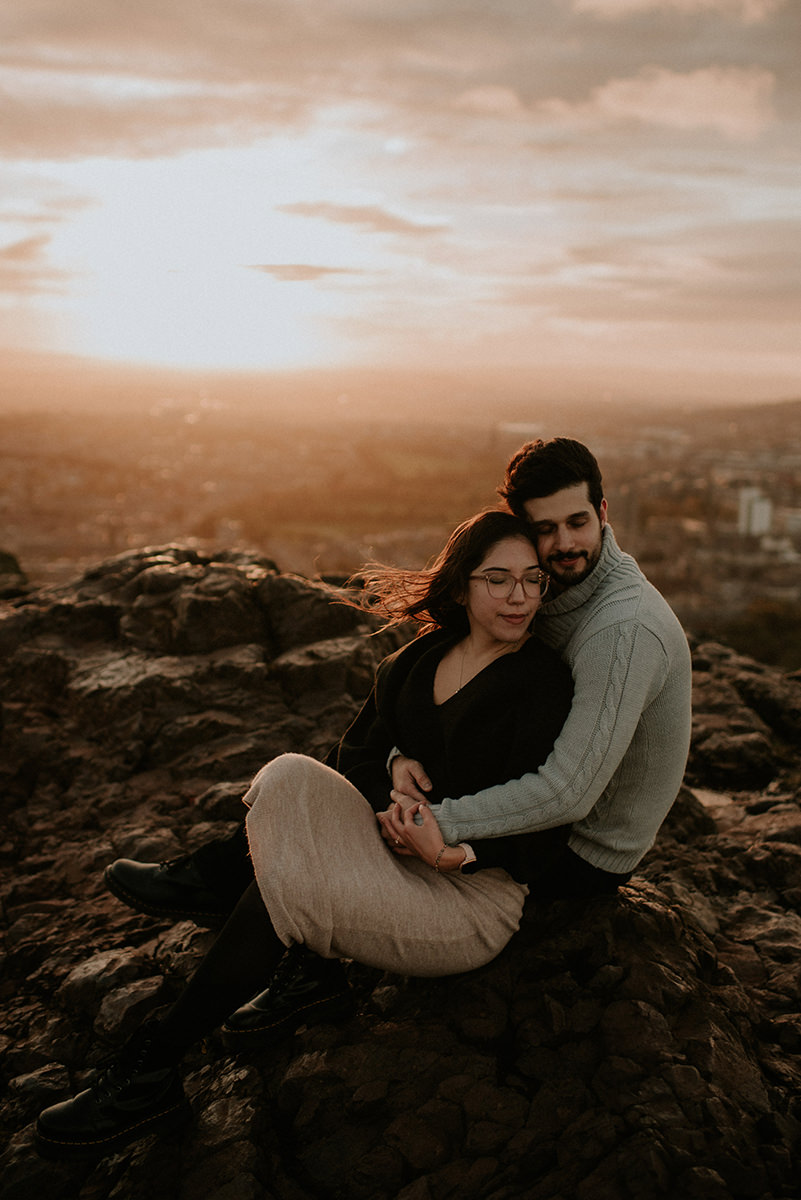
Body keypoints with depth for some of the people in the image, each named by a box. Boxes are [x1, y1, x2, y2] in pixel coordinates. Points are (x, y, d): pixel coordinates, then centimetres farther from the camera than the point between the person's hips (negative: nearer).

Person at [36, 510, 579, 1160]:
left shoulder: (543, 679, -11)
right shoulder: (420, 659, 7)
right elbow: (360, 750, 7)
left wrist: (451, 854, -33)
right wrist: (386, 810, -15)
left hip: (476, 893, -6)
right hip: (401, 856, 6)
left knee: (287, 883, -24)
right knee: (293, 779, -18)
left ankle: (153, 1069, -10)